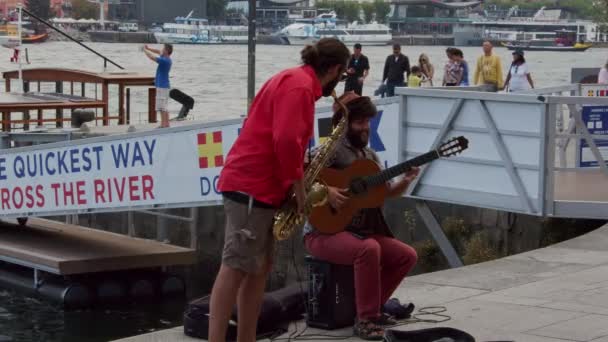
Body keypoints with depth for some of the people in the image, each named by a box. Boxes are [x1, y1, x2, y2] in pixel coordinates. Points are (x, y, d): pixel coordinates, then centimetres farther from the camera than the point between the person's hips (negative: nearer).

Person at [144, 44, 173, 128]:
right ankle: (166, 124, 16)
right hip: (165, 86, 10)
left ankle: (164, 124, -6)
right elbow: (159, 52, 25)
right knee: (164, 107, 13)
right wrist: (148, 48, 17)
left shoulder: (164, 60, -19)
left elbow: (151, 57, -18)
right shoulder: (167, 59, 9)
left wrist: (145, 50, -2)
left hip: (162, 86, -10)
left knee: (162, 107, -7)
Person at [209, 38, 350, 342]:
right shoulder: (300, 86, -13)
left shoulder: (295, 80, 19)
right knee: (235, 268, -11)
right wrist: (298, 185, -13)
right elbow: (286, 140, -23)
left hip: (259, 184, 10)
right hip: (252, 186, -10)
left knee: (259, 268, 11)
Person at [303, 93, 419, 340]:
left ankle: (373, 306, 8)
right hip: (325, 231, -8)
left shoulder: (370, 156, 15)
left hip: (362, 231, 8)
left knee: (407, 255, -3)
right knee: (369, 249, -35)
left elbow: (387, 192, 16)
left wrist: (406, 180, -3)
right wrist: (326, 191, -32)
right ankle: (365, 319, -25)